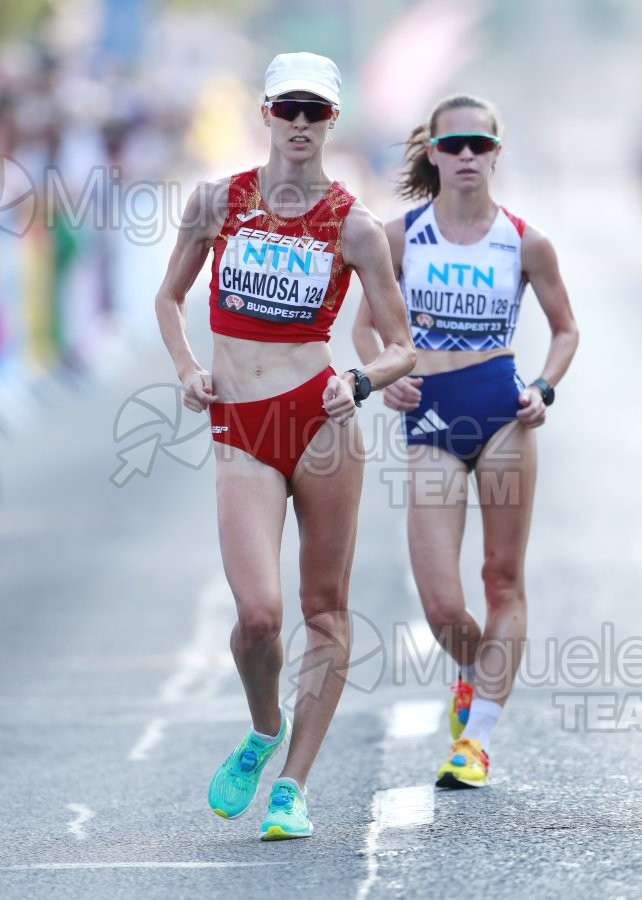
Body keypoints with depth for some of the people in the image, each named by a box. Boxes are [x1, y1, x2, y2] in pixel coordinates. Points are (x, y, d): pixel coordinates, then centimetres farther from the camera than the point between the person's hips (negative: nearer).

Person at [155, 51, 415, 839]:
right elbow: (169, 298, 19)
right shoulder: (217, 202, 5)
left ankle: (293, 783, 14)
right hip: (239, 432, 0)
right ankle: (263, 731, 17)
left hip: (319, 418, 0)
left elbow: (402, 350, 5)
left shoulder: (354, 227, 1)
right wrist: (188, 370, 3)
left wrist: (359, 383, -15)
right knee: (258, 613, -14)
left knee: (325, 610, 3)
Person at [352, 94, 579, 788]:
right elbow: (367, 324, 12)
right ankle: (475, 674, 27)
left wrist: (544, 391, -4)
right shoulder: (400, 237, 2)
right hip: (429, 420, 0)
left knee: (503, 579, 1)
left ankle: (476, 736, 7)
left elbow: (565, 329, 13)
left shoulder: (524, 243, 1)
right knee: (441, 608, -7)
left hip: (502, 412, 0)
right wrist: (384, 378, -6)